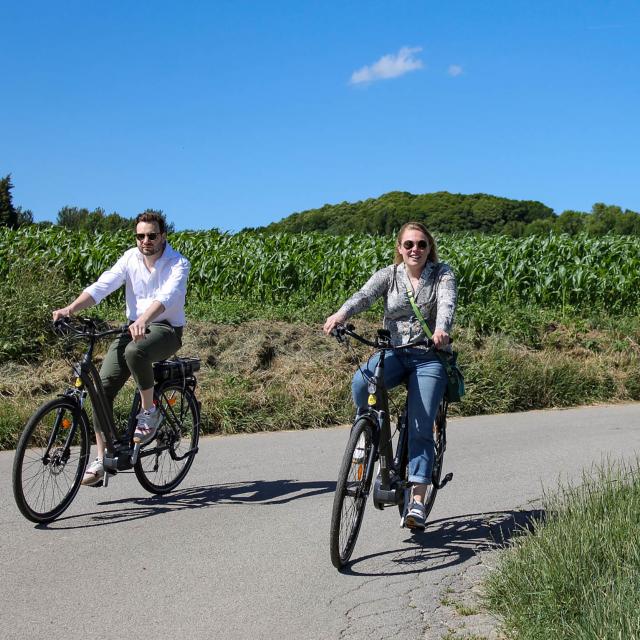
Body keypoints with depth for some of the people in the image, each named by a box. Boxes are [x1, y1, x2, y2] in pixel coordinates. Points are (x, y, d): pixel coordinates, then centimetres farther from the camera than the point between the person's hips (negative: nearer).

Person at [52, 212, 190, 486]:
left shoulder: (178, 263, -9)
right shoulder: (130, 258, 4)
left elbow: (168, 296, -29)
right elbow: (102, 286, -8)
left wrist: (144, 319, -48)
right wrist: (71, 308, -25)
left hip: (166, 329, -4)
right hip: (134, 327, 5)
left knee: (135, 351, -38)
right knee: (104, 384, -13)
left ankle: (149, 412, -14)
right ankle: (101, 459, -6)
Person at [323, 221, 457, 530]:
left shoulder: (442, 273, 2)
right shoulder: (388, 275, 5)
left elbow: (447, 302, -18)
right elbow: (364, 295, -14)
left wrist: (442, 330, -42)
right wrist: (341, 314, -37)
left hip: (430, 357, -2)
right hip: (394, 353, 2)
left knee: (420, 429, -13)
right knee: (361, 382, -31)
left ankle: (417, 501, -10)